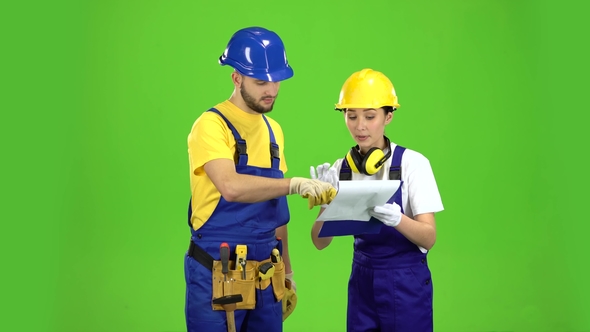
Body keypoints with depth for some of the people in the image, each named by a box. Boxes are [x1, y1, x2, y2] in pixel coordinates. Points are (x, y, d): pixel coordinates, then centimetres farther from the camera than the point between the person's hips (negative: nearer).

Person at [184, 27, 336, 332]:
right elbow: (231, 187, -30)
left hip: (266, 278, 6)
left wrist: (286, 271, 17)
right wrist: (295, 184, -34)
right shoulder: (211, 125, -12)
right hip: (218, 277, -6)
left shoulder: (273, 130, 11)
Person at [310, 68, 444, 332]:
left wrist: (396, 218, -35)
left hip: (406, 282, -3)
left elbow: (428, 238, -16)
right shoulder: (340, 169, -2)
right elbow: (320, 241, -4)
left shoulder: (412, 163, -12)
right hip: (362, 280, 4)